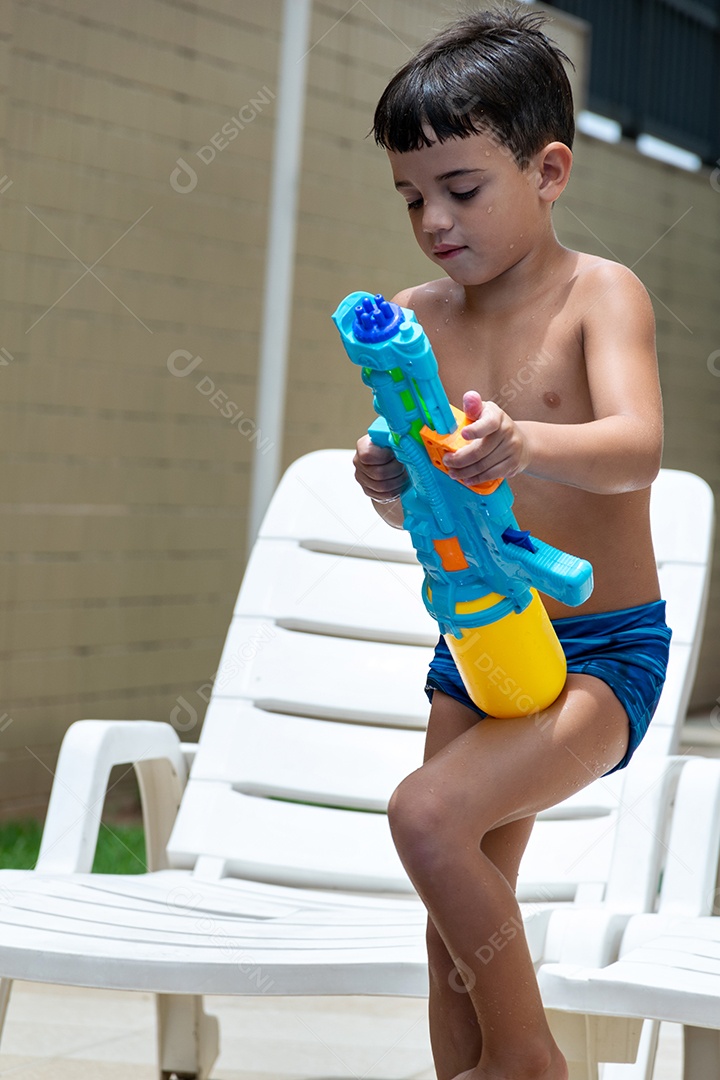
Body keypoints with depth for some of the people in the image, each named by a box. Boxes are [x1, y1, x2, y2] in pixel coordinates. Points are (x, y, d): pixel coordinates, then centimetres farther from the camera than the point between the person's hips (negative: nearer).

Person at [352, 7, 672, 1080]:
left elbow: (637, 447, -28)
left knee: (429, 812, -26)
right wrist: (389, 480, -18)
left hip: (603, 651, -6)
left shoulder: (600, 294, -11)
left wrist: (525, 446, -48)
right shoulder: (420, 317, 4)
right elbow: (415, 511, 6)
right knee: (459, 930, 10)